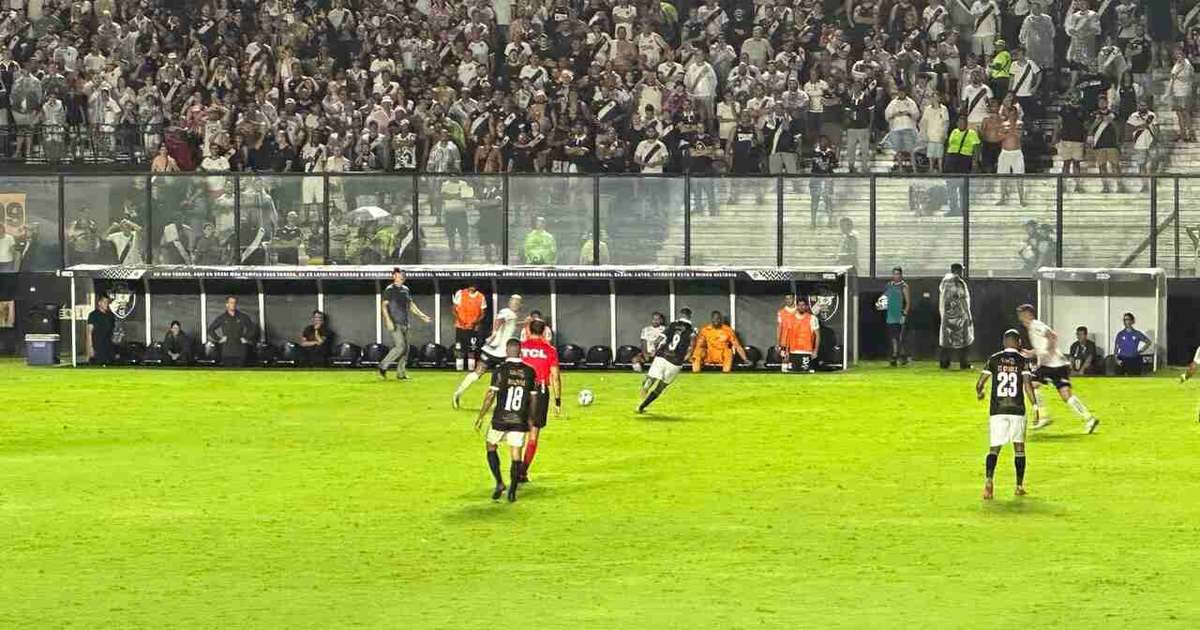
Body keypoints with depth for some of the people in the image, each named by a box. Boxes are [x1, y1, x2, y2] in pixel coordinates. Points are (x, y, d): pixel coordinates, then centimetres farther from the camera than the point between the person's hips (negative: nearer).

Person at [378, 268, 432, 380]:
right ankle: (383, 366, -5)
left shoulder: (406, 289, 16)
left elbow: (411, 305, 25)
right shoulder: (389, 290, -5)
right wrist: (388, 320, -23)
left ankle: (401, 372, 9)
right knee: (400, 346, -16)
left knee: (406, 348, 4)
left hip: (404, 323, 7)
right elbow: (384, 306, -11)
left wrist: (421, 315, 17)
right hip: (395, 323, -7)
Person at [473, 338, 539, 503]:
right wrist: (530, 419, 22)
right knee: (516, 453, 6)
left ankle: (499, 483, 4)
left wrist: (480, 417, -1)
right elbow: (534, 398, 9)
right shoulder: (529, 372, 3)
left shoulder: (500, 370, -7)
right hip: (520, 420, 2)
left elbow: (490, 395, -9)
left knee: (491, 446, 17)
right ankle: (512, 492, 2)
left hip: (501, 419, -2)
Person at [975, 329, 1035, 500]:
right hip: (1017, 410, -1)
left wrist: (979, 393, 25)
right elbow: (1028, 385, -11)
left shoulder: (994, 359, 4)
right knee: (1019, 448, 14)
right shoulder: (1023, 361, 0)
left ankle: (989, 479, -25)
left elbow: (980, 383, 3)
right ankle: (1019, 486, 17)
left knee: (994, 448, 0)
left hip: (997, 411, 1)